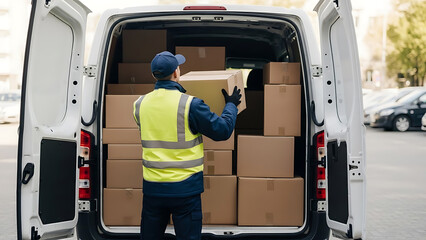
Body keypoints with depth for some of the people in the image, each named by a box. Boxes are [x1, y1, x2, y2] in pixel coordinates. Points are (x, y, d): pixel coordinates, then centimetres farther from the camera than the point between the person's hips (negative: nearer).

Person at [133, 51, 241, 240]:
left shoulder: (140, 104, 0)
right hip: (185, 189, -4)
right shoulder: (190, 105, -15)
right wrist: (231, 105, 10)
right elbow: (223, 130, -8)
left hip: (152, 188, 5)